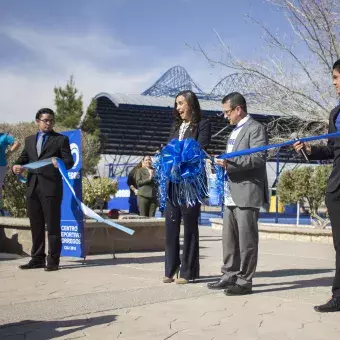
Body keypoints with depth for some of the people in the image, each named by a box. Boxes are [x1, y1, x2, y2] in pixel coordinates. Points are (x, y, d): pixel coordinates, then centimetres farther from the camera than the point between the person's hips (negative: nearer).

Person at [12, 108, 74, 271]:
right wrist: (16, 166, -3)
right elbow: (23, 158, 20)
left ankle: (53, 261, 1)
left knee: (52, 225, -3)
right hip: (32, 188, 5)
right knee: (36, 225, 10)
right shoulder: (29, 140, 19)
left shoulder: (61, 139, 5)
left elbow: (69, 161, -2)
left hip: (51, 188, -5)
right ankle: (37, 259, 18)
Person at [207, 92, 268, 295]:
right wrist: (223, 163, 10)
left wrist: (230, 162, -23)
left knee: (246, 239, -4)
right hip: (231, 194, 9)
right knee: (229, 239, 13)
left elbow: (259, 158, -18)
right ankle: (229, 276, 22)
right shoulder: (235, 130, 22)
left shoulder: (256, 128, -6)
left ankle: (245, 281, 2)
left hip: (247, 193, -9)